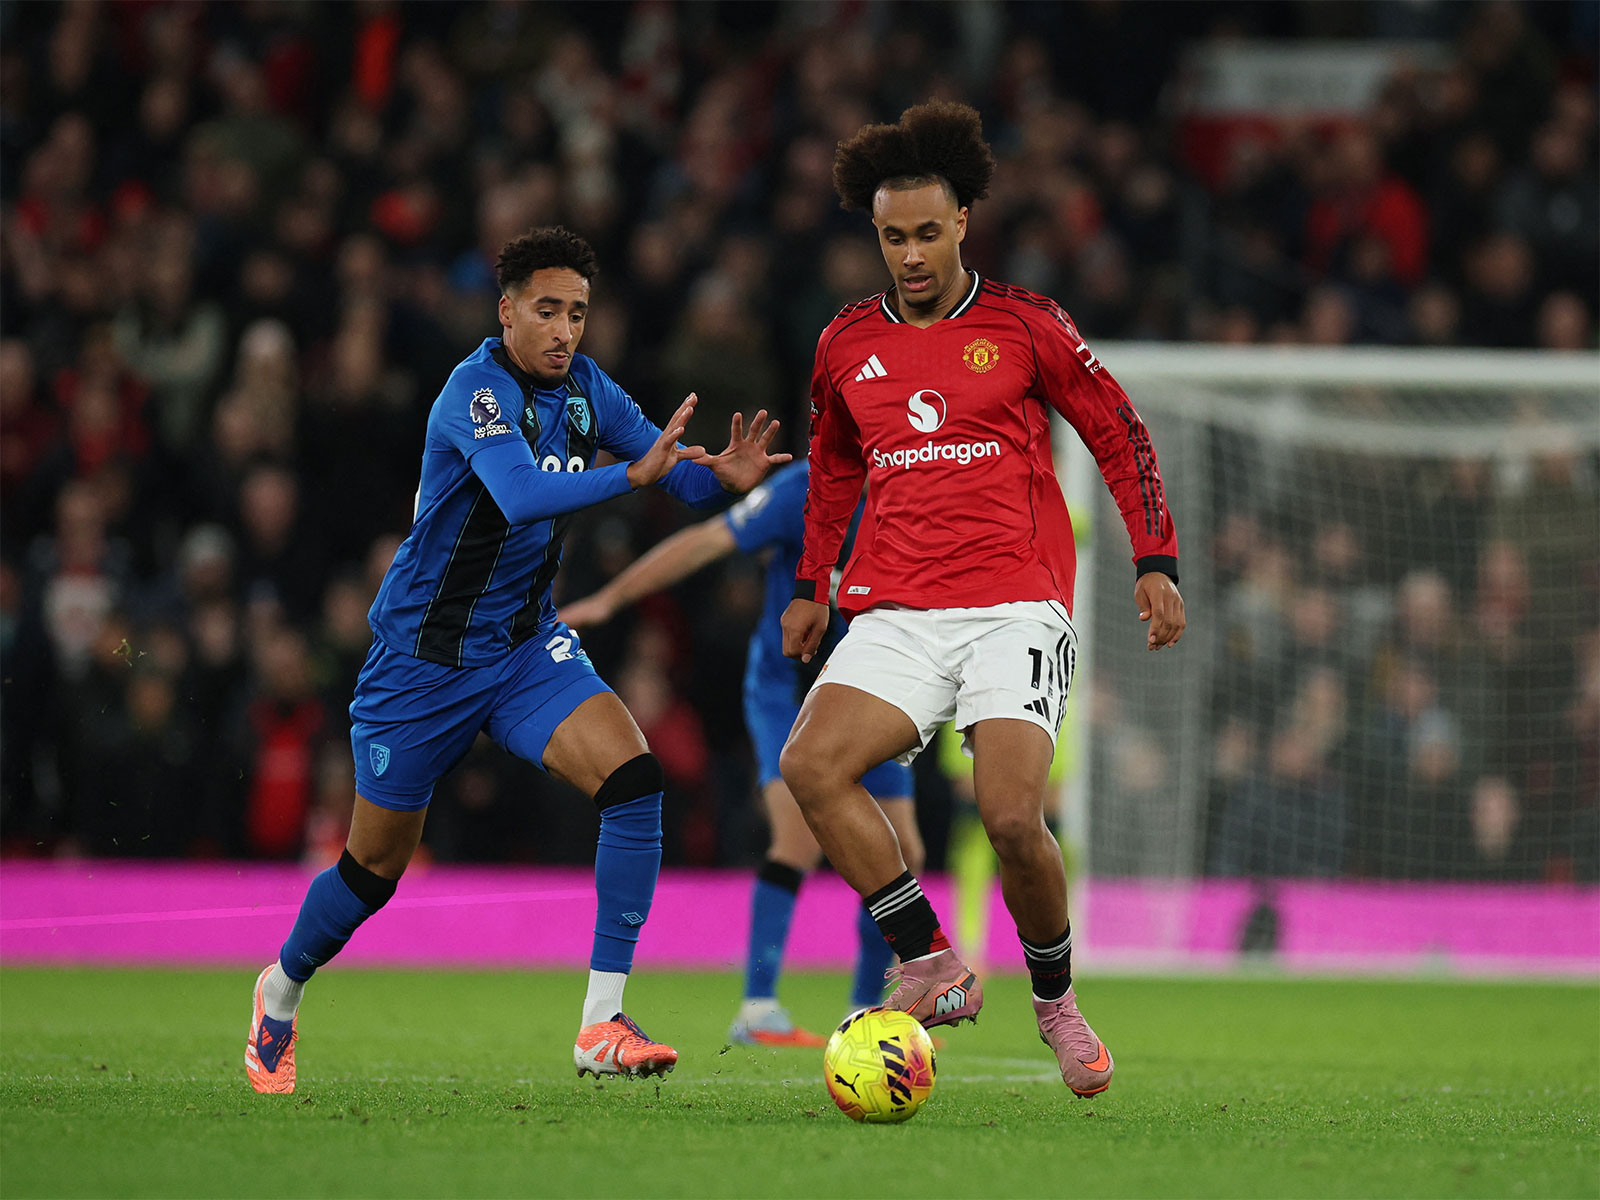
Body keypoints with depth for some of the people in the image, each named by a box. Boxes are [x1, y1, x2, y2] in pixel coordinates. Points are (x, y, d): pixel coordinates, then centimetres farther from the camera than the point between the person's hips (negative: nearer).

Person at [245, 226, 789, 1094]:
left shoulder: (584, 388, 0)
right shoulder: (479, 390, -21)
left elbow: (676, 468, 2)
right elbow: (523, 495, -38)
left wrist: (724, 477, -21)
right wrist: (632, 474, -49)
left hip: (526, 646, 6)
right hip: (423, 655, -5)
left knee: (633, 779, -19)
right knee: (377, 866, 6)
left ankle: (603, 1025, -18)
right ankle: (282, 990, 37)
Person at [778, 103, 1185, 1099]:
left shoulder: (1024, 325, 2)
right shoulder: (847, 344, 12)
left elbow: (1119, 434, 9)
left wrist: (1156, 562, 3)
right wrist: (812, 586, 27)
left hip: (1016, 609, -3)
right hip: (896, 617, 3)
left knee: (1012, 817, -20)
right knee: (811, 765, -23)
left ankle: (1057, 1000, 7)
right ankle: (934, 967, -12)